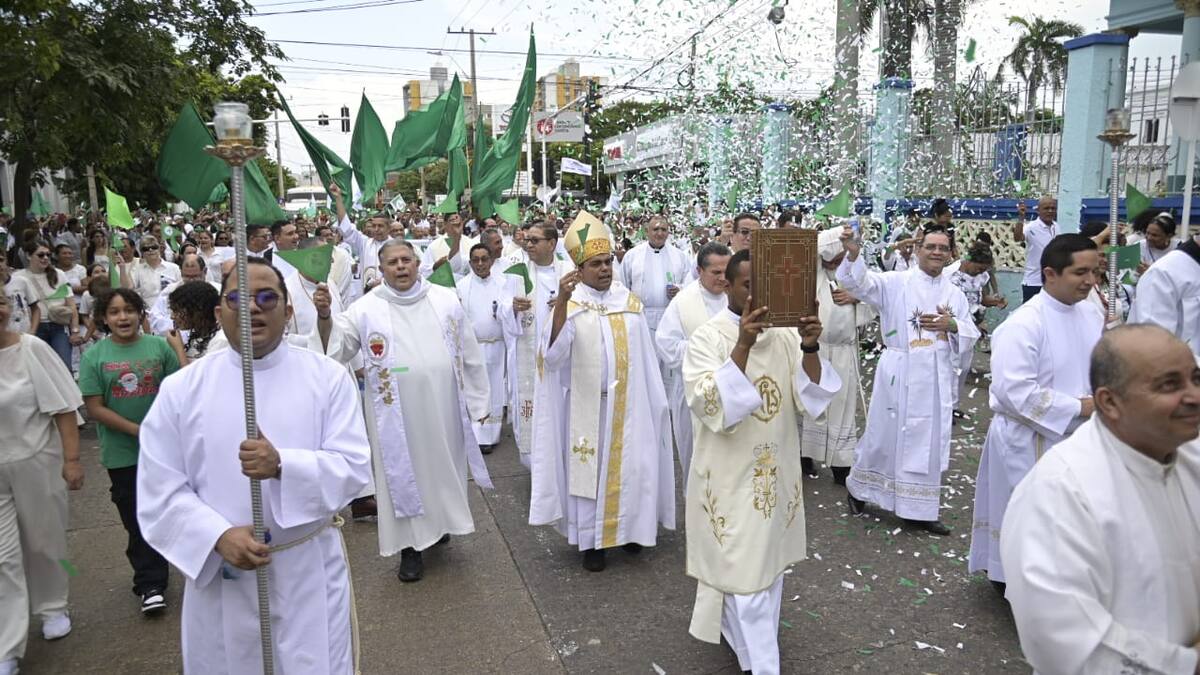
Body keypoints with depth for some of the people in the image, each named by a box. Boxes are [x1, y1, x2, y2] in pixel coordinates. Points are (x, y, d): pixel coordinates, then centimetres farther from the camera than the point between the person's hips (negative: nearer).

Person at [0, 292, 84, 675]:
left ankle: (52, 609, 39)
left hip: (36, 463, -1)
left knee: (43, 543, 16)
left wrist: (72, 458, -11)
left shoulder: (32, 349, -10)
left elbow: (62, 407, -8)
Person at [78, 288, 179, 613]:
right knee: (137, 521, 8)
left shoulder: (159, 346, -3)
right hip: (123, 454, -1)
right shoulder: (93, 356, -5)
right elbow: (95, 408, -8)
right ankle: (150, 584, 22)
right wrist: (138, 430, -15)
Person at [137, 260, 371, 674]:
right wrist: (219, 536, -18)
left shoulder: (328, 377, -5)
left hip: (310, 572, 0)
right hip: (220, 576, 1)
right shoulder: (181, 388, -2)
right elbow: (159, 489, -3)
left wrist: (282, 466, -27)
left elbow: (353, 467, -10)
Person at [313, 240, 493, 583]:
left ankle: (439, 524, 39)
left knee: (444, 465, 15)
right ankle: (410, 545, 20)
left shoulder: (446, 299, 2)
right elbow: (335, 346, -9)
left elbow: (468, 353, 7)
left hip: (442, 408, 2)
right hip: (396, 413, -2)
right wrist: (324, 315, -28)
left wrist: (477, 399, 9)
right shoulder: (366, 308, -3)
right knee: (403, 473, 7)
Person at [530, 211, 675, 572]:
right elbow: (553, 354, -25)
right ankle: (591, 539, 19)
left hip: (628, 403, 3)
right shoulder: (571, 305, -9)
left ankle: (627, 527, 30)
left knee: (630, 465, 10)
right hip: (587, 405, -3)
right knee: (588, 468, 6)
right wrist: (561, 302, -35)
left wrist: (655, 400, 8)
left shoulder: (630, 302, 3)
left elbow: (645, 357, 9)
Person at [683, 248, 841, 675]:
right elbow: (709, 405, -26)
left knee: (770, 563, 21)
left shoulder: (785, 333, -1)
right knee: (744, 573, 3)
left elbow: (812, 398, -6)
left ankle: (746, 637, 45)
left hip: (777, 469, 5)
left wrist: (810, 348, -23)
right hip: (731, 473, -5)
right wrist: (742, 346, -34)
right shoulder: (708, 337, -14)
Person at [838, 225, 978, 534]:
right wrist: (853, 253, -35)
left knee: (930, 443, 9)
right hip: (899, 375, -4)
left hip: (937, 378, 4)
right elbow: (860, 282, -18)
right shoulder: (895, 282, -3)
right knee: (885, 435, 6)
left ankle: (921, 510, 22)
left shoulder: (955, 294, 10)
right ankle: (858, 488, 30)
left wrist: (952, 325, -9)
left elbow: (972, 335, 12)